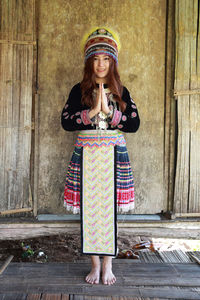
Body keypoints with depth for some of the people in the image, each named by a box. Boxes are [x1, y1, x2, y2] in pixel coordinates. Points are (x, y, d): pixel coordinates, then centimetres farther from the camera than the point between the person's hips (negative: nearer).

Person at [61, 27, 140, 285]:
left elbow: (134, 124, -1)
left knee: (110, 209, 1)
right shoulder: (79, 90, 6)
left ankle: (108, 266, 16)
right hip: (86, 154, 0)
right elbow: (66, 122, -4)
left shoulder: (121, 92, 9)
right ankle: (95, 265, 18)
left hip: (114, 154, 0)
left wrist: (108, 110, -12)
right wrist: (92, 111, -14)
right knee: (89, 210, 1)